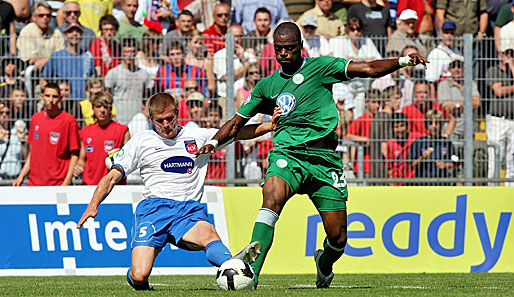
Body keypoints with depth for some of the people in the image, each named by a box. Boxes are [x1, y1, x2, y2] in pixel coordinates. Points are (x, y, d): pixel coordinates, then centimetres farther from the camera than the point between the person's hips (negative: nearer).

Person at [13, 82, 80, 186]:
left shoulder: (69, 120, -5)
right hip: (34, 183, 5)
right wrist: (21, 176, 13)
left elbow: (74, 155, -5)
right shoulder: (35, 118, 11)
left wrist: (67, 182, -13)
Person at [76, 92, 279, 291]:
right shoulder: (140, 142, 13)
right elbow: (112, 177, 12)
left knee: (209, 235, -37)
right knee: (139, 277, -20)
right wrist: (93, 205, -3)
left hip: (189, 209, 1)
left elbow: (240, 133, 19)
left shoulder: (198, 137, 17)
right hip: (154, 208, -1)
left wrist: (269, 126, 3)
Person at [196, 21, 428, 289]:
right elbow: (236, 123, 24)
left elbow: (368, 69, 0)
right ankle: (250, 272, -41)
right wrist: (214, 142, 6)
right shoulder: (267, 86, 15)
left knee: (338, 238, -1)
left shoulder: (319, 68, 6)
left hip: (323, 157, -1)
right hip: (287, 153, 1)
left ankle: (324, 264, 36)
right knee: (272, 197, -33)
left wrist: (402, 61, -14)